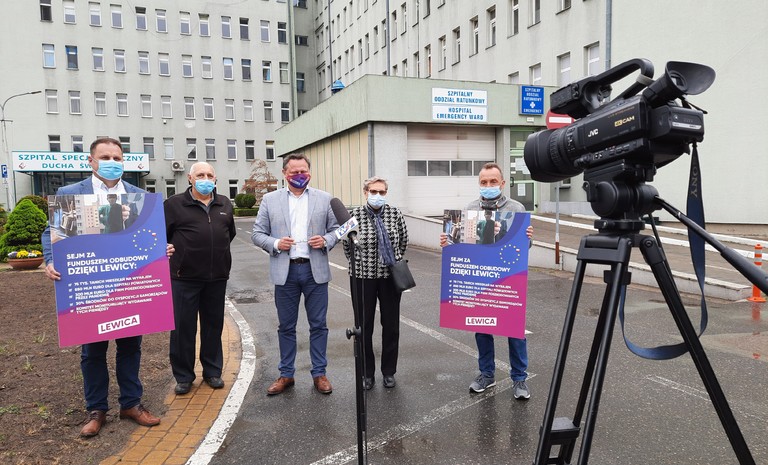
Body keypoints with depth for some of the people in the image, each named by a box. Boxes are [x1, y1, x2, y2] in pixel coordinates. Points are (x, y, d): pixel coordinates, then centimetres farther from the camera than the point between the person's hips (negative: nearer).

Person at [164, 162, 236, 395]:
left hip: (217, 277, 4)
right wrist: (175, 257, 2)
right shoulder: (174, 204, -2)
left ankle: (212, 372, 25)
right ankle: (183, 376, 18)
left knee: (214, 325, 12)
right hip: (185, 277, -3)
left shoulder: (225, 204, 10)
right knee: (183, 327, 3)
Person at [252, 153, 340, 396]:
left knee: (318, 325, 8)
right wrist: (276, 244, -13)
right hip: (285, 271, 0)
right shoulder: (270, 200, 5)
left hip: (315, 270, 0)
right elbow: (257, 234, 5)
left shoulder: (325, 199, 5)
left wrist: (325, 240, -11)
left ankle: (319, 373, 21)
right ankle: (286, 375, 24)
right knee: (286, 327, 11)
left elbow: (336, 229, 9)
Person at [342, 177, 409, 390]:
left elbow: (404, 241, 12)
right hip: (363, 277, -1)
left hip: (391, 276, 1)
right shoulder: (354, 215, -7)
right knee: (364, 325, 8)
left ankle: (388, 372, 27)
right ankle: (367, 372, 25)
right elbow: (347, 246, 6)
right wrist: (359, 263, 9)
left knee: (391, 325, 10)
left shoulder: (395, 214, -4)